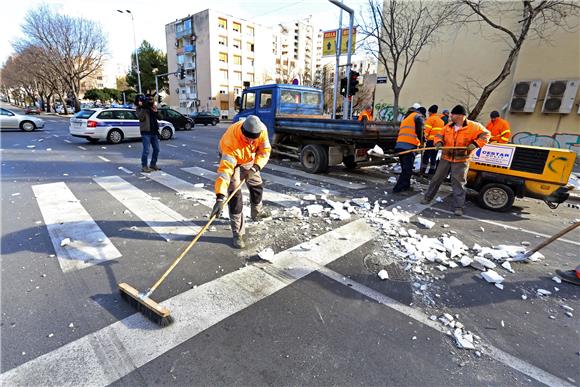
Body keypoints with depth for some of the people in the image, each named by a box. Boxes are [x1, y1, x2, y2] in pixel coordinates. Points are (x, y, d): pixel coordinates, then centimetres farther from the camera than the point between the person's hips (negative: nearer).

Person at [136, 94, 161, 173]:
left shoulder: (153, 107, 15)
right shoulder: (139, 108, -1)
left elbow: (159, 118, 10)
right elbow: (140, 117, -16)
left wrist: (155, 111, -7)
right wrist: (142, 107, -19)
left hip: (154, 131, 6)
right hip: (146, 132, -6)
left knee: (156, 149, 10)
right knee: (146, 150, -8)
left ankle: (153, 164, 23)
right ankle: (144, 166, 2)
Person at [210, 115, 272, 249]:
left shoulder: (262, 129, -31)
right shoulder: (231, 141, -45)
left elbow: (265, 150, -18)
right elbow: (225, 169, -51)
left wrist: (256, 166, -36)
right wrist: (220, 197, -58)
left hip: (249, 159, 5)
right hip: (231, 159, -5)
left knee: (257, 185, 18)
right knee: (234, 194, -14)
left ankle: (257, 211, 47)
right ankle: (238, 233, -4)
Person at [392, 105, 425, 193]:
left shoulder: (406, 117, 29)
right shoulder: (418, 117, 6)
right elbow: (419, 131, -4)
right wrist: (420, 141, 13)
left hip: (399, 144, 8)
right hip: (409, 146, -8)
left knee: (405, 168, 16)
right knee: (408, 169, -6)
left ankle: (406, 186, 20)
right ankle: (398, 188, -11)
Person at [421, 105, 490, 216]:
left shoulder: (473, 126, -9)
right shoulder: (448, 126, 3)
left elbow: (485, 134, -3)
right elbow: (440, 135, 11)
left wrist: (475, 144, -18)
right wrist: (439, 142, -11)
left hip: (461, 161, -4)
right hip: (446, 158, 4)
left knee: (458, 183, -2)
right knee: (436, 179, 10)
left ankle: (459, 207, 6)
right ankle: (427, 198, 25)